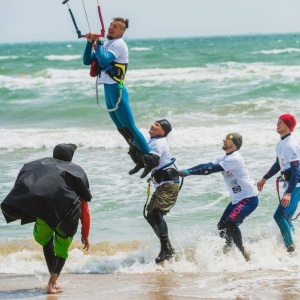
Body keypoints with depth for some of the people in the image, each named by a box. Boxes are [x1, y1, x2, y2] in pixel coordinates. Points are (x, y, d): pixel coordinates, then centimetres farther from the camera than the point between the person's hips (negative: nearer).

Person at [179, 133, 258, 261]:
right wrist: (184, 171, -12)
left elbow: (212, 169, -25)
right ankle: (228, 251, 24)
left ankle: (243, 253, -18)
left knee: (230, 223, -24)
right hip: (237, 199, 10)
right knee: (222, 226, 9)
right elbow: (207, 166, 1)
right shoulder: (223, 159, 10)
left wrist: (189, 172, -26)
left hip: (249, 199, -10)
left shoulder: (234, 159, -19)